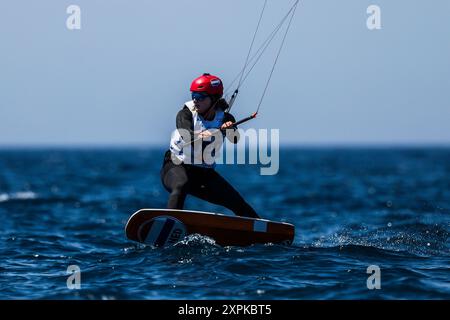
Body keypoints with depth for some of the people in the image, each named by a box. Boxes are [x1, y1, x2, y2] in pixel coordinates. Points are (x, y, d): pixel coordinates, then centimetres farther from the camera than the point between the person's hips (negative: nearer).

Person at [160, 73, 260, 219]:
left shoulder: (224, 118, -3)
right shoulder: (186, 113, -9)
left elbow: (235, 140, -22)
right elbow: (185, 134, -31)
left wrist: (229, 129, -45)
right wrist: (199, 136, -53)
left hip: (204, 173, 3)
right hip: (176, 167, -3)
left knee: (239, 204, 0)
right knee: (181, 185, -37)